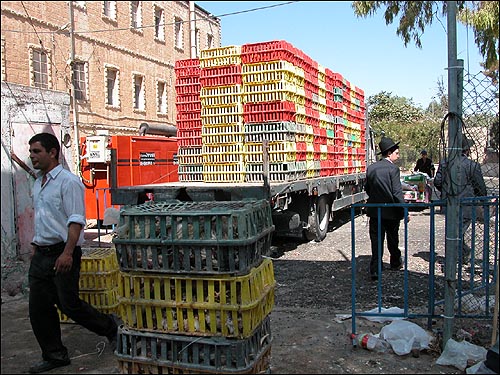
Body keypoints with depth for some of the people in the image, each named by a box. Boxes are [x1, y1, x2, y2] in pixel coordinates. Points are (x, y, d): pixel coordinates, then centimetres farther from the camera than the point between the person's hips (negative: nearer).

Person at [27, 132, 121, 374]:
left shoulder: (68, 182, -12)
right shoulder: (38, 183, 15)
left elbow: (76, 220, -19)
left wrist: (67, 253, -27)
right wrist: (36, 248, 21)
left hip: (62, 255, -8)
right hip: (41, 254, 8)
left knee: (70, 305, -4)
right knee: (38, 308, 8)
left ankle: (111, 327, 19)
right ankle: (54, 356, 22)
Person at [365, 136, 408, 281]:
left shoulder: (371, 168, 3)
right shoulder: (393, 169, -14)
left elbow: (367, 189, 10)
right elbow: (397, 193, -17)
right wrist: (404, 211, -11)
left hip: (374, 211, 3)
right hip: (391, 211, -3)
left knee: (376, 240, 5)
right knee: (393, 239, 18)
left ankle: (375, 270, 0)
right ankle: (395, 262, 38)